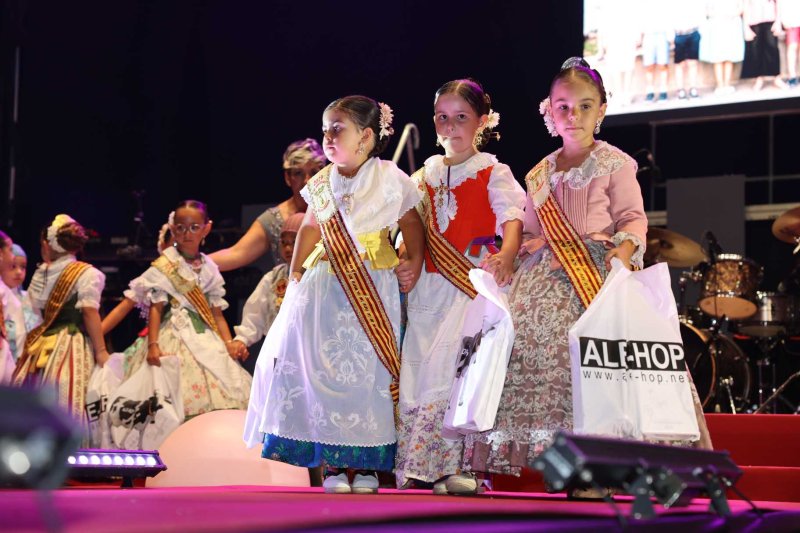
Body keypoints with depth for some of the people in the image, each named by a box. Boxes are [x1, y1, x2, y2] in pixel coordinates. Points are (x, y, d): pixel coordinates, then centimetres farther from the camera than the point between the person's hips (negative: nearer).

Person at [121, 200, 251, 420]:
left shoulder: (210, 268, 15)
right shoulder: (164, 266, 2)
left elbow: (216, 312, 15)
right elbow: (156, 308, -4)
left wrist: (228, 342, 2)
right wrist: (153, 344, -15)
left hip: (207, 340, 5)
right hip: (176, 335, -5)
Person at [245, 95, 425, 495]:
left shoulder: (390, 180, -5)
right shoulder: (322, 184, 8)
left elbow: (412, 225, 3)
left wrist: (414, 262, -9)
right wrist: (295, 272, 18)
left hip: (374, 293, -4)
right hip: (325, 290, 4)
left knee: (369, 371, -3)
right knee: (322, 370, -2)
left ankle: (367, 464, 7)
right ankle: (333, 464, 5)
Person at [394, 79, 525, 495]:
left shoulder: (493, 172, 2)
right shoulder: (425, 176, 17)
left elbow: (512, 217, -14)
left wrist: (507, 255, -35)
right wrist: (402, 263, -2)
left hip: (476, 282, -5)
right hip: (430, 287, 5)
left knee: (458, 365, -19)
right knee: (417, 368, -2)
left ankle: (461, 465, -15)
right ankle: (420, 467, 3)